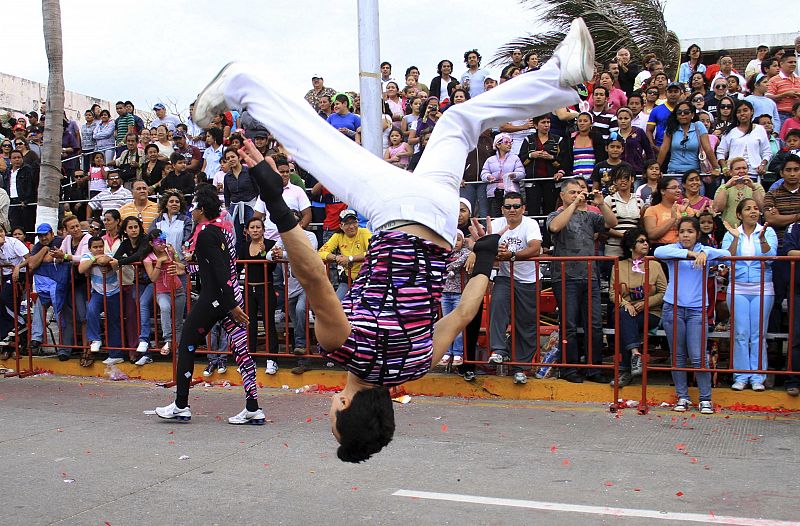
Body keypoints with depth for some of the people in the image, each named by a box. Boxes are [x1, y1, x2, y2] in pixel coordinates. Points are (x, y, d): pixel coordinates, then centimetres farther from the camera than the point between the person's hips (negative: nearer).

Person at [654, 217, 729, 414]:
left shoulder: (704, 250, 7)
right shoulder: (674, 249, 4)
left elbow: (726, 254, -9)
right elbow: (658, 252, -18)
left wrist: (704, 253, -24)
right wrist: (688, 253, -24)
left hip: (697, 310, 0)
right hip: (673, 308, 1)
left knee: (698, 357, -4)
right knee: (677, 356, 7)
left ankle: (705, 399, 7)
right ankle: (682, 397, 17)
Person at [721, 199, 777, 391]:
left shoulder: (768, 232, 3)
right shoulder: (731, 234, 5)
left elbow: (770, 257, -10)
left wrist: (762, 239, -25)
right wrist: (736, 238, -18)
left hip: (762, 289, 0)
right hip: (738, 289, 0)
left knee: (759, 335, 2)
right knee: (740, 334, 1)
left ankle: (757, 377, 10)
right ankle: (740, 376, 10)